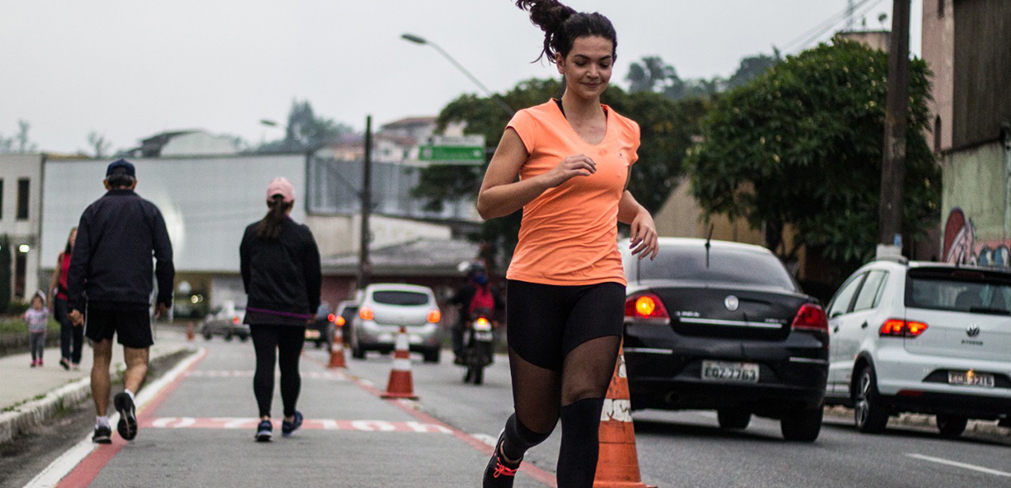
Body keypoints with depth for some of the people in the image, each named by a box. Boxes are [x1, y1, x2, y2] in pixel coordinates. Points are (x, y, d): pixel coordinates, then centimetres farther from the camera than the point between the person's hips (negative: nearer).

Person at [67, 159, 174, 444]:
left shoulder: (93, 212, 8)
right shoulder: (149, 211, 7)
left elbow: (78, 260, -1)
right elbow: (165, 258, 2)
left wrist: (74, 303, -3)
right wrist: (164, 298, 12)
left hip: (99, 296, 1)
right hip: (136, 299, -1)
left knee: (101, 359, 15)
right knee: (138, 361, 4)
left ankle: (101, 423, 9)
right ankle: (128, 396, -28)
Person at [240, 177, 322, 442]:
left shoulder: (252, 232, 3)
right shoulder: (302, 234, -3)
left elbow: (245, 270, 12)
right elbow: (314, 275, 1)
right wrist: (312, 308, 14)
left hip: (260, 310, 1)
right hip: (294, 311, -1)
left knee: (264, 364, -5)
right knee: (289, 365, 12)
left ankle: (264, 418, -20)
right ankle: (289, 418, 27)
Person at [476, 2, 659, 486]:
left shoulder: (625, 132, 11)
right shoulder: (532, 124, -4)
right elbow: (487, 202, -7)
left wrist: (640, 214, 8)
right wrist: (551, 179, -21)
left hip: (601, 283, 3)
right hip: (537, 283, -3)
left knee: (582, 407, -16)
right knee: (537, 420, 8)